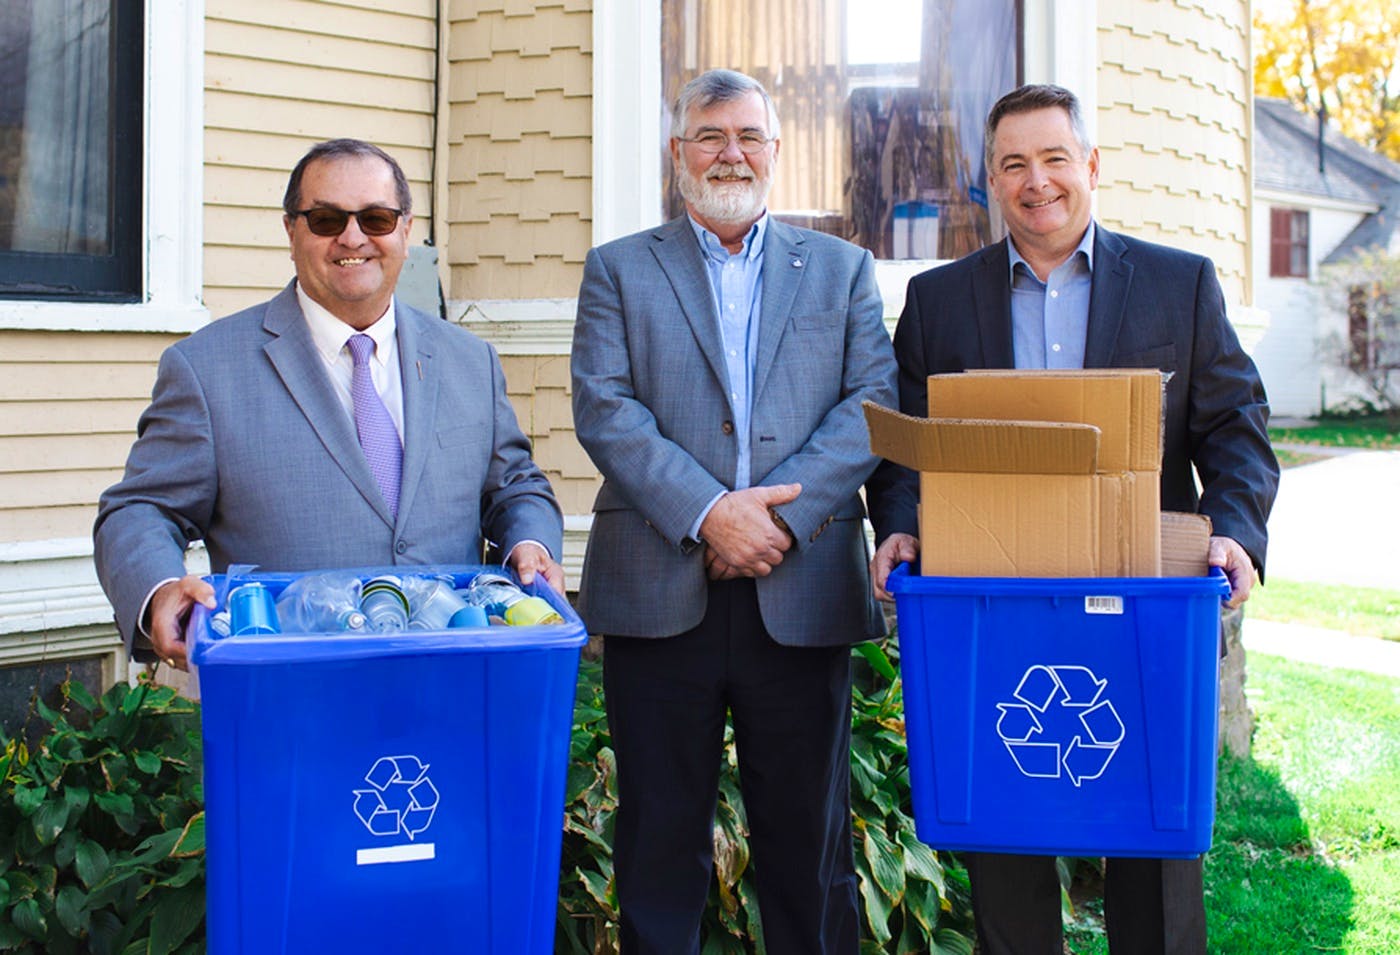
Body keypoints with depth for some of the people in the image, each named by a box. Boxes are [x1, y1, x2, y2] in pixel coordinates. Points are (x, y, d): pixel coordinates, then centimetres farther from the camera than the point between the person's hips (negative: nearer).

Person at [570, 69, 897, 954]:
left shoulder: (842, 269, 14)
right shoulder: (619, 270, 11)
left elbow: (875, 405, 2)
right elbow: (604, 409, -2)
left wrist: (784, 511, -12)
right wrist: (706, 512, -15)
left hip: (800, 593, 1)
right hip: (659, 590, 0)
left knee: (809, 838, 7)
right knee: (660, 839, 7)